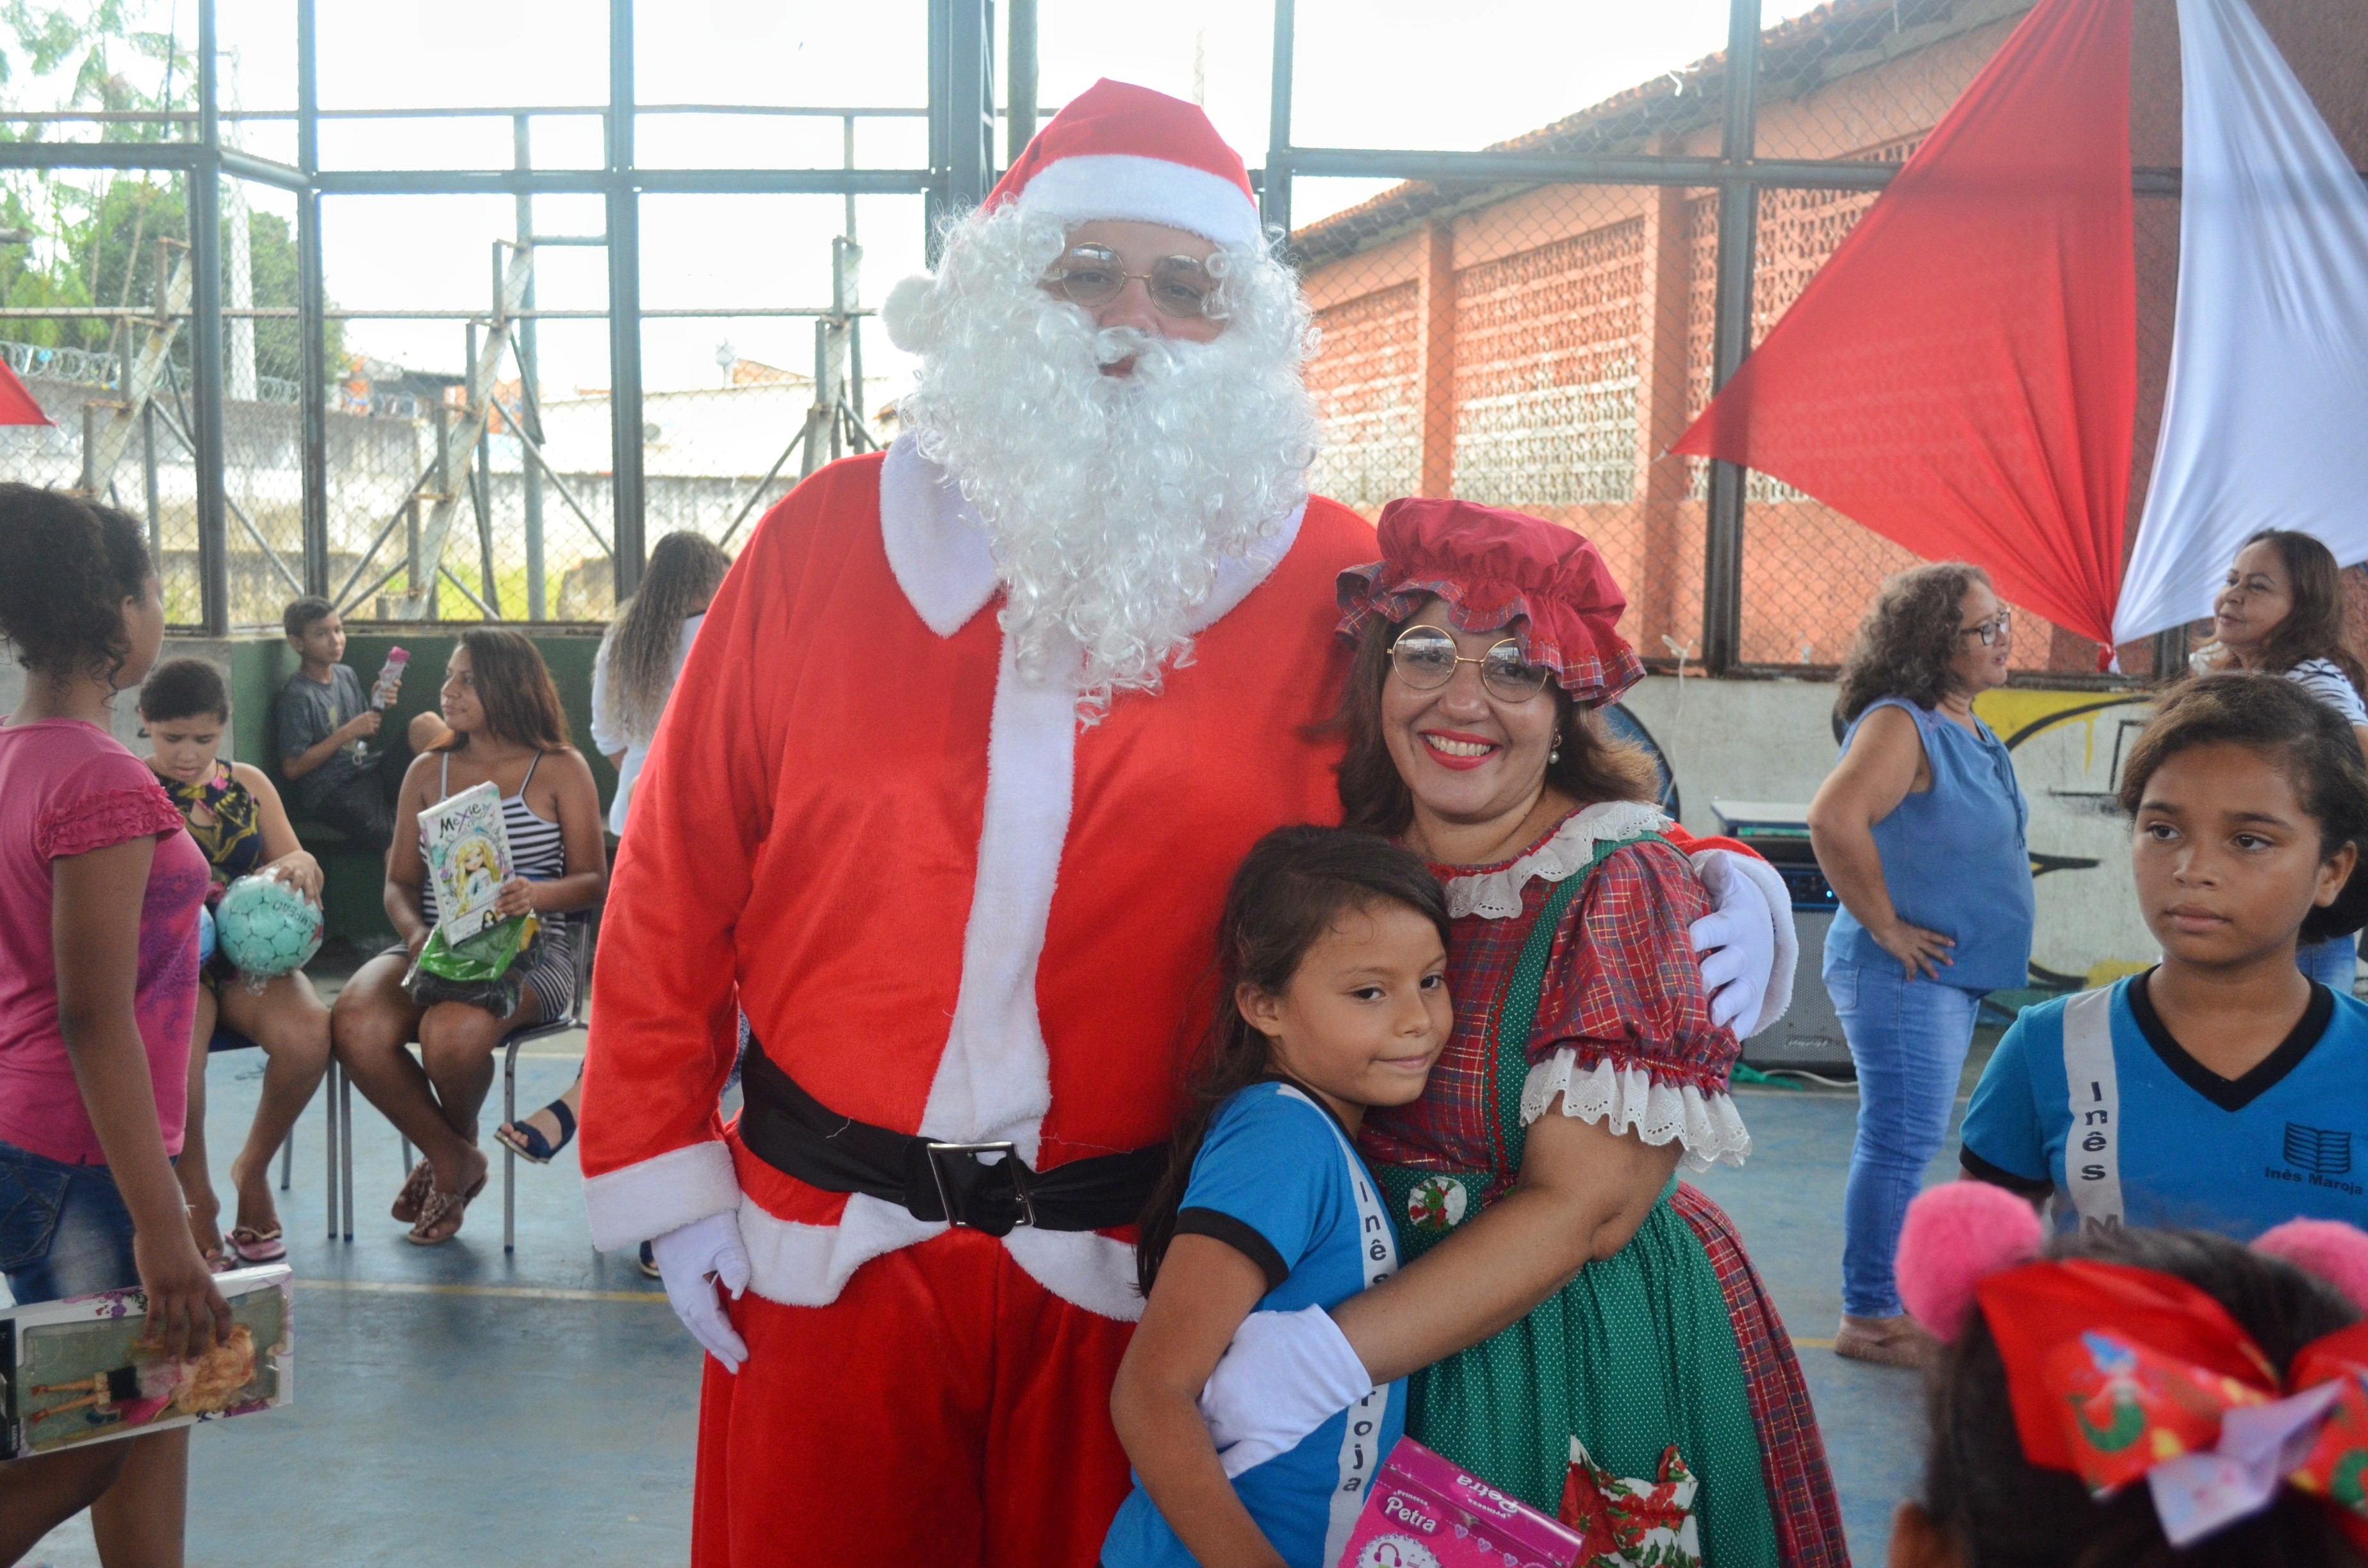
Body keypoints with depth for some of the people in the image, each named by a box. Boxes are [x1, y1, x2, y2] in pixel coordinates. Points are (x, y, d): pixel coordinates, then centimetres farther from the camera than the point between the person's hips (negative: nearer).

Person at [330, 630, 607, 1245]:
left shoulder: (559, 769, 4)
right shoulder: (427, 771, 15)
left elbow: (593, 880, 1)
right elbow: (400, 880, 14)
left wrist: (537, 895, -21)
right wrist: (414, 931, -9)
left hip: (528, 954, -4)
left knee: (452, 1032, -35)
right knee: (354, 1025, -28)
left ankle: (461, 1141, 5)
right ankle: (449, 1155, -1)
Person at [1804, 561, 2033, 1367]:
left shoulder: (1967, 730, 13)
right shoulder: (1900, 724, -17)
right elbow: (1833, 819, -32)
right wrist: (1885, 925, -23)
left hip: (1954, 973, 10)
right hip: (1905, 972, -10)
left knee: (1902, 1141, 16)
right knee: (1902, 1142, -6)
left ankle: (1886, 1298, 26)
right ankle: (1870, 1318, 2)